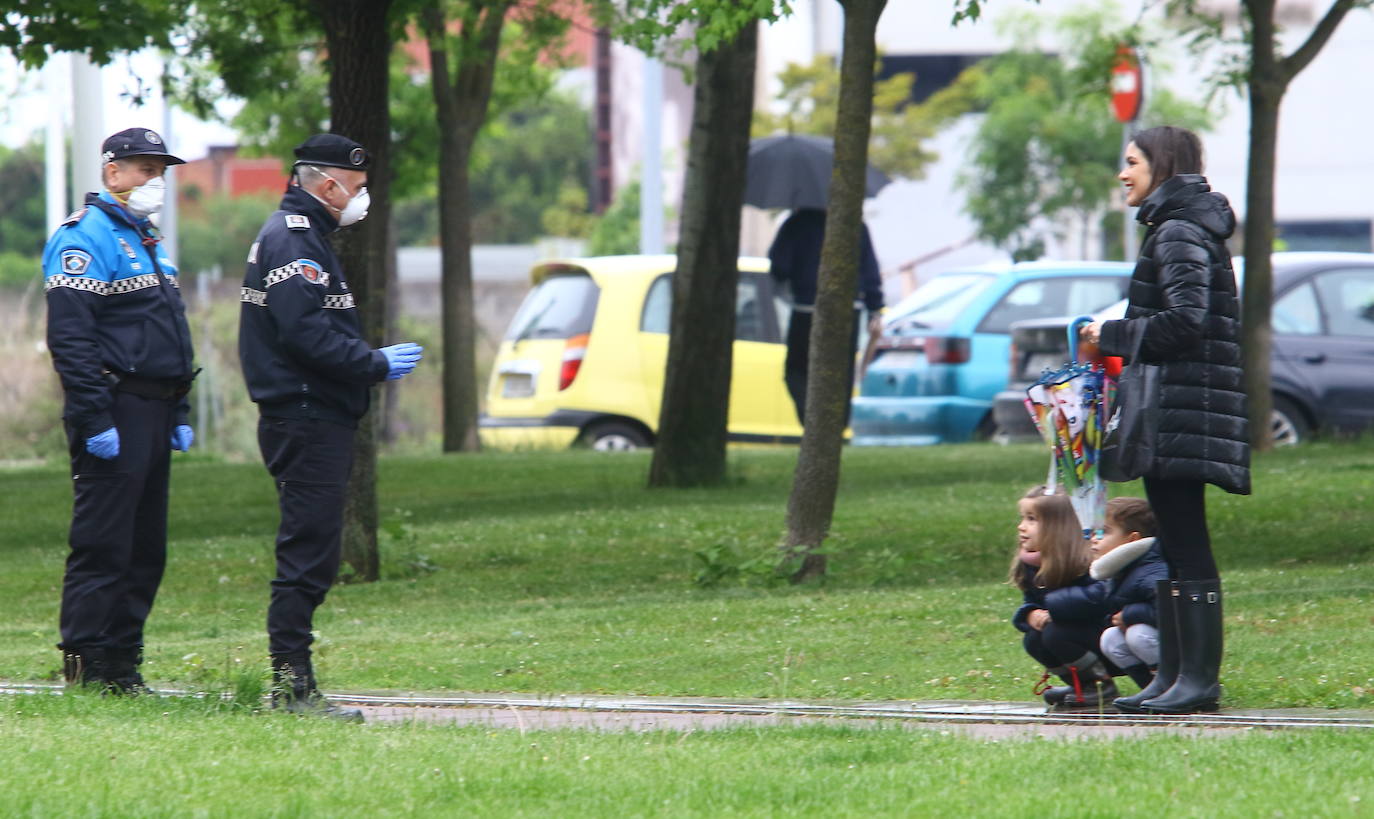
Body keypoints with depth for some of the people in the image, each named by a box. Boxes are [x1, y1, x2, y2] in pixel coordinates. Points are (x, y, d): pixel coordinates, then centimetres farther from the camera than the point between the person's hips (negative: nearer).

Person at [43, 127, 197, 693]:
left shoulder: (147, 242, 20)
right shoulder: (84, 239, -10)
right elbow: (69, 337, -17)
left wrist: (179, 413, 20)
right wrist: (96, 420, -22)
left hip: (152, 414, 9)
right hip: (115, 410, -9)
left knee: (145, 549, 9)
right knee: (103, 543, -8)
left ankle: (121, 662, 13)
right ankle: (86, 665, -6)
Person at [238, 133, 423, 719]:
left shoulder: (303, 235, 21)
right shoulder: (292, 240, -12)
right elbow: (305, 332, -23)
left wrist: (373, 359, 11)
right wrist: (376, 366, -16)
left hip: (316, 421, 11)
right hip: (306, 420, -11)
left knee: (310, 554, 11)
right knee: (308, 550, -10)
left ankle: (291, 682, 14)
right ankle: (291, 684, -11)